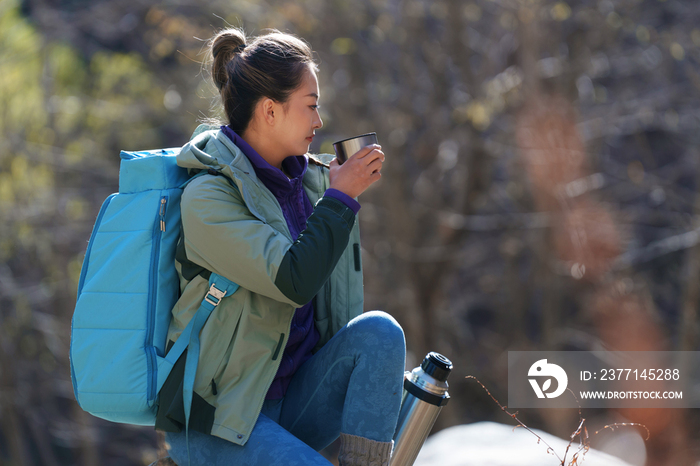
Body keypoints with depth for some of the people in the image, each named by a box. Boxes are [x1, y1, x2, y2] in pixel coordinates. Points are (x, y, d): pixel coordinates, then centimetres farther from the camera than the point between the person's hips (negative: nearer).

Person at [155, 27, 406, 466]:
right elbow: (293, 281, -25)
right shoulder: (207, 196, -15)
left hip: (294, 402, 7)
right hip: (215, 418, -7)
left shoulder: (310, 180, 8)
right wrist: (341, 198, -14)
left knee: (378, 329, -18)